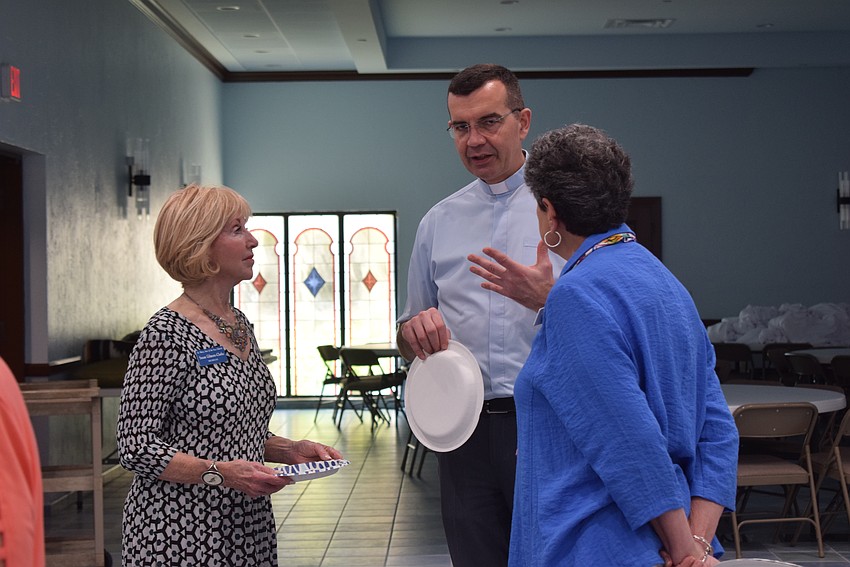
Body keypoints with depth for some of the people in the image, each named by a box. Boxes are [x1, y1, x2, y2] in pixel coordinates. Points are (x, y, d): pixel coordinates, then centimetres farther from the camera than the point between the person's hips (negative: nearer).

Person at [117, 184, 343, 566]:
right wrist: (219, 473, -26)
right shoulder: (166, 334, -15)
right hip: (181, 534, -7)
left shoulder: (240, 325, 9)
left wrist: (289, 450, 3)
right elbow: (136, 446, -16)